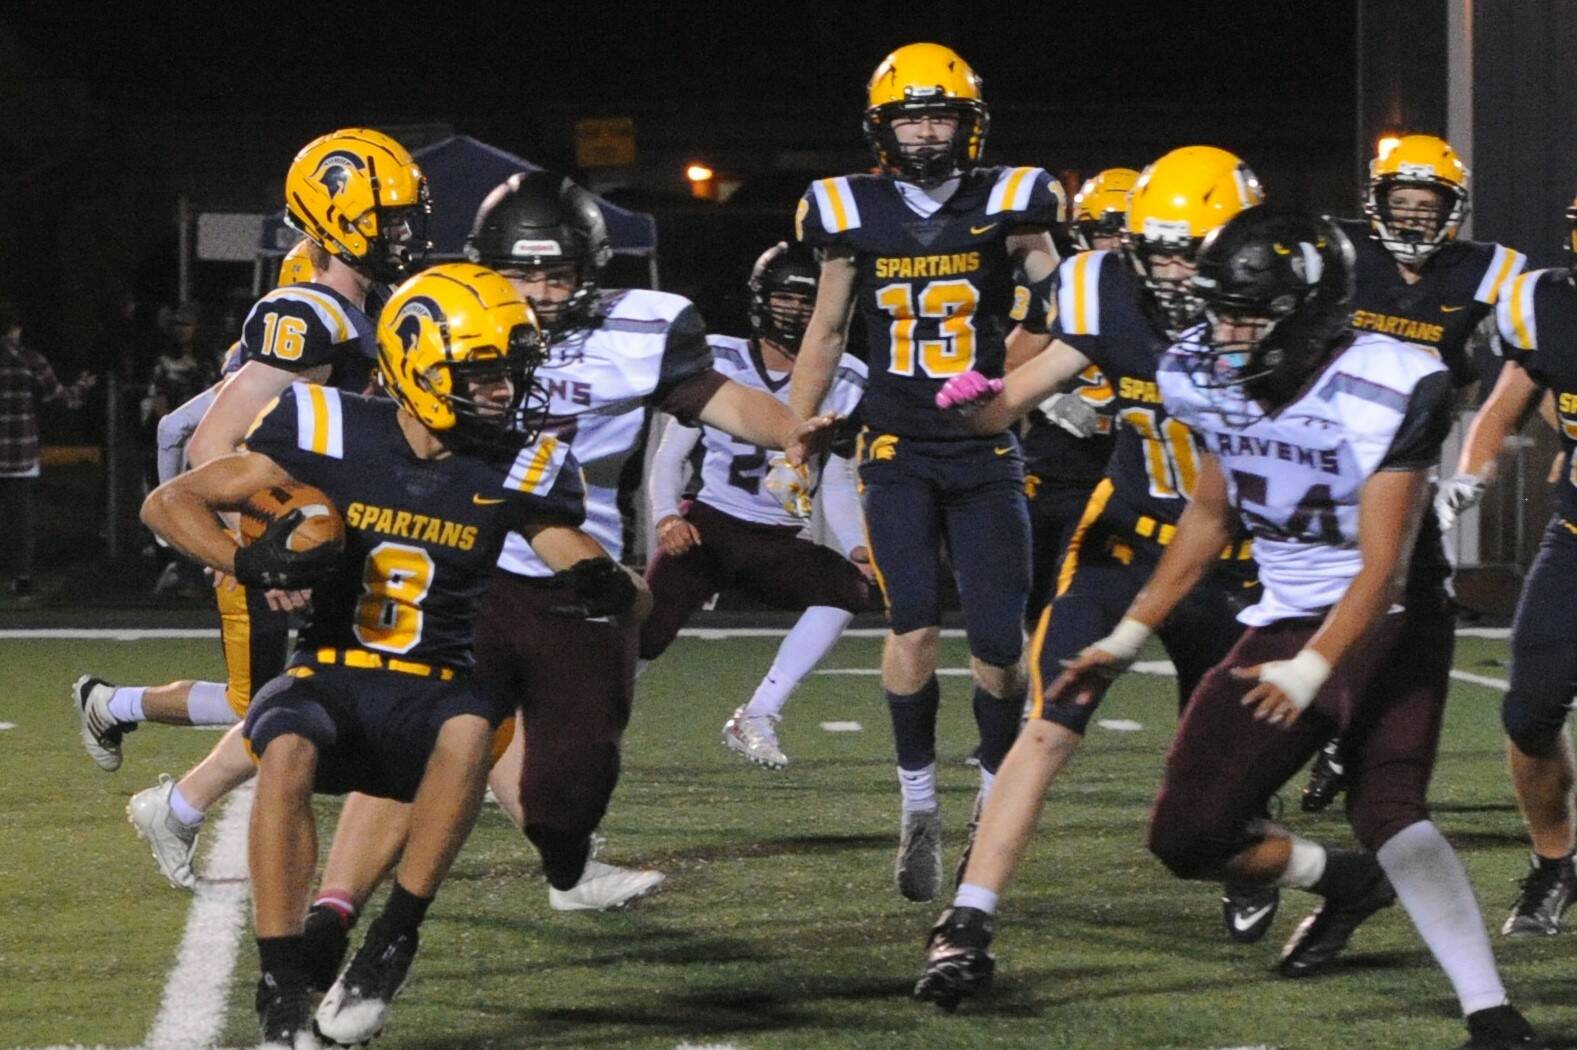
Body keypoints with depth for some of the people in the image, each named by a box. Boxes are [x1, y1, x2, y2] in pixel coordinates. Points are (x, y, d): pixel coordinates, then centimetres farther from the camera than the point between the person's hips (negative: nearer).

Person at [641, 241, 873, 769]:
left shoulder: (839, 383, 3)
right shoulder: (716, 363, -1)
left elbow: (836, 487, 4)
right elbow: (670, 454, 1)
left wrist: (857, 546, -15)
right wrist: (667, 516, -18)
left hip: (780, 541, 2)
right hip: (710, 525, -2)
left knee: (847, 586, -27)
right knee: (642, 634, -24)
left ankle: (756, 718, -20)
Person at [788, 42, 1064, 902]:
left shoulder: (1005, 206, -1)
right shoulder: (854, 215, 3)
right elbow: (825, 334, 13)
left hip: (986, 451, 0)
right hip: (897, 450, 0)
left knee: (998, 641, -4)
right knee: (914, 627, -15)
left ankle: (996, 791, 20)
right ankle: (918, 804, -1)